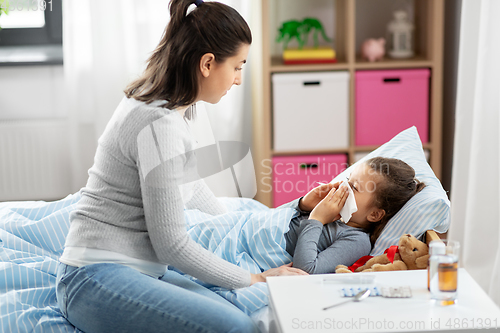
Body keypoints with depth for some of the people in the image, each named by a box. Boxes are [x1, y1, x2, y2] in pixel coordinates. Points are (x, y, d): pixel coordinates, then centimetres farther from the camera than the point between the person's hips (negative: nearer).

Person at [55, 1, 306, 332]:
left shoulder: (156, 103, 12)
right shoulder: (160, 125, -19)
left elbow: (186, 180, 29)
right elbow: (171, 243, -16)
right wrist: (255, 279, -6)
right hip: (98, 279, -9)